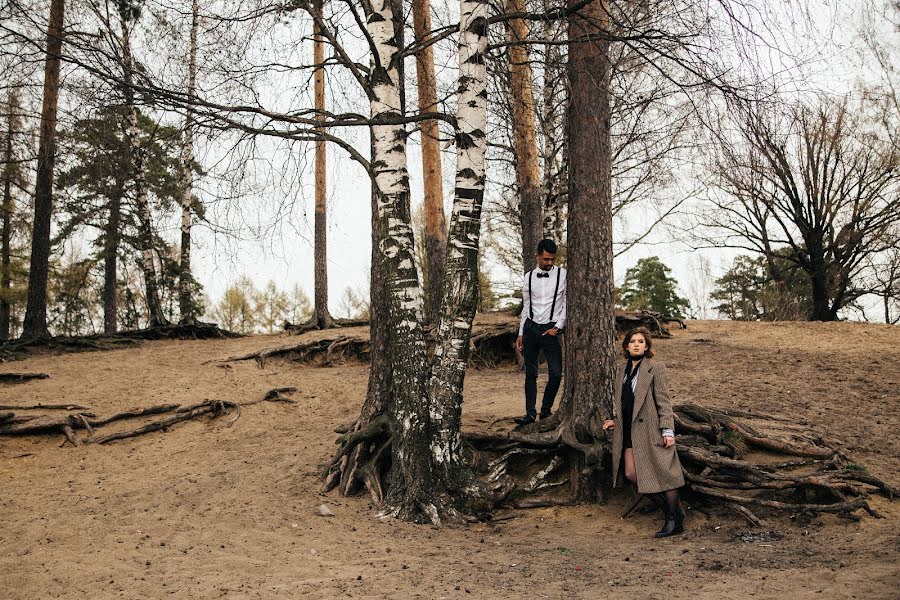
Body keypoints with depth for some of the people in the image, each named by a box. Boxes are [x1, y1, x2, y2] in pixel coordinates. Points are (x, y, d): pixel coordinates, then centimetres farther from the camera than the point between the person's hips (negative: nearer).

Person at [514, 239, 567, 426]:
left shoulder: (562, 275, 0)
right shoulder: (529, 277, 8)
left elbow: (567, 304, 2)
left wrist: (557, 327, -6)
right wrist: (521, 334, 12)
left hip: (550, 329, -2)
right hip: (531, 327, 2)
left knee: (556, 373, -8)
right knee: (530, 373, 4)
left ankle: (546, 410, 11)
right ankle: (530, 413, 8)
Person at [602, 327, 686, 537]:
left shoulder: (655, 368, -5)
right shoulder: (623, 369, 14)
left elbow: (663, 401, -8)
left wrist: (667, 430, -14)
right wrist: (615, 421, 9)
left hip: (650, 428, -6)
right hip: (629, 429, 6)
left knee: (663, 474, -2)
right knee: (632, 474, -1)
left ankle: (675, 520, 14)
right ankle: (671, 510, 16)